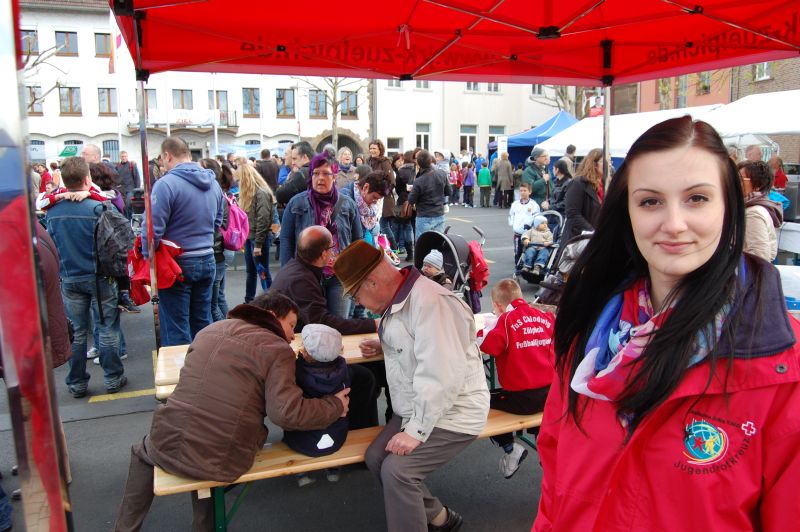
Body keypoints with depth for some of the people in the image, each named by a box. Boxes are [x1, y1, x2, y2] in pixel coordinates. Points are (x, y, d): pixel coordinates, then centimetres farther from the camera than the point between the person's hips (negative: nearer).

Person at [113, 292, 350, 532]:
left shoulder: (211, 329, 10)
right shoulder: (277, 349, -8)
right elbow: (286, 412, -18)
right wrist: (335, 406, -3)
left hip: (168, 447, 3)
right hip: (222, 463, -3)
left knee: (143, 451, 38)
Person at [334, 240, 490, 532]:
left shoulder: (429, 303, -28)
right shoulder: (398, 298, 4)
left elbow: (442, 377, -31)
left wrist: (416, 431, -24)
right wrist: (384, 347, 5)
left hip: (452, 412, -9)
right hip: (417, 408, 9)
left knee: (396, 469, -19)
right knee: (375, 457, 2)